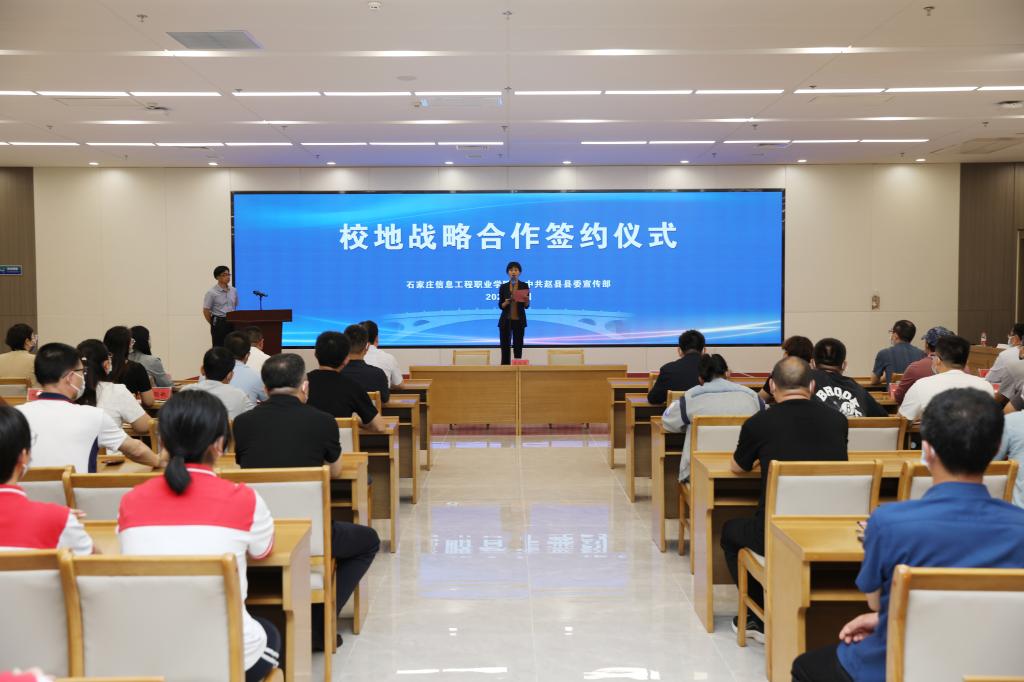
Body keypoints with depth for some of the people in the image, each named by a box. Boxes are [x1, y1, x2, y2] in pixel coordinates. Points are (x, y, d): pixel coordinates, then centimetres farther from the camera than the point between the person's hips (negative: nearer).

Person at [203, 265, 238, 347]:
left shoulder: (234, 291, 8)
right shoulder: (211, 292, -7)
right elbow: (206, 311, -5)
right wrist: (214, 324, 1)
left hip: (232, 323, 5)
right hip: (219, 323, -5)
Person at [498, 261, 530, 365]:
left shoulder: (524, 286, 1)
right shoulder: (503, 287, 3)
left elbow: (526, 306, -1)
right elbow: (500, 306, 1)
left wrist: (526, 300, -22)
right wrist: (507, 302, -19)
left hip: (519, 320, -1)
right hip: (505, 320, 1)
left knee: (518, 346, 1)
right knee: (505, 346, -2)